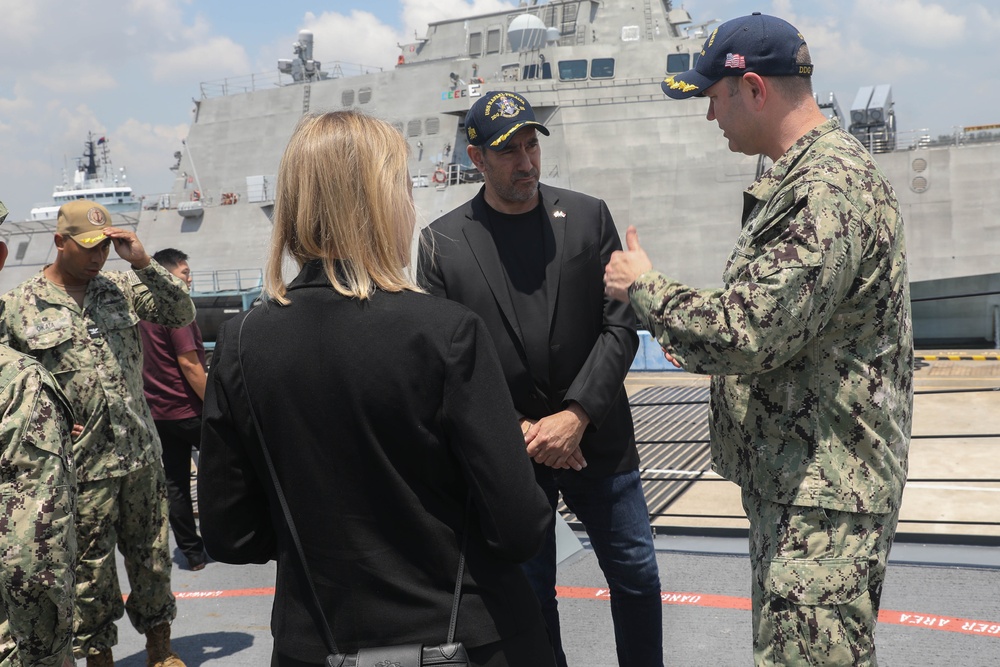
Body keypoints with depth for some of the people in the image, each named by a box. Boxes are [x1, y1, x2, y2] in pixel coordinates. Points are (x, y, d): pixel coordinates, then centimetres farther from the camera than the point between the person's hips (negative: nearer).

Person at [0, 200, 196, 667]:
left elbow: (181, 314, 1)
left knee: (152, 556, 14)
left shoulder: (120, 288, 6)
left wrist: (142, 264, -9)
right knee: (91, 568, 7)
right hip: (81, 467, -3)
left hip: (142, 456, 3)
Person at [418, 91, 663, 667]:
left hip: (598, 441, 1)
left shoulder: (589, 217, 0)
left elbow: (620, 328, -3)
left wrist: (576, 416, -14)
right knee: (530, 596, 12)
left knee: (638, 578, 13)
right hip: (507, 456, -1)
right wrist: (518, 431, -12)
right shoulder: (443, 242, -3)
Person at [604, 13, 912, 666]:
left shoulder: (831, 186, -21)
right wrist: (689, 341, 13)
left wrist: (643, 287, -12)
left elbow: (749, 336, -26)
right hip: (791, 477, 11)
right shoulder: (803, 176, 13)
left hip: (824, 493, -11)